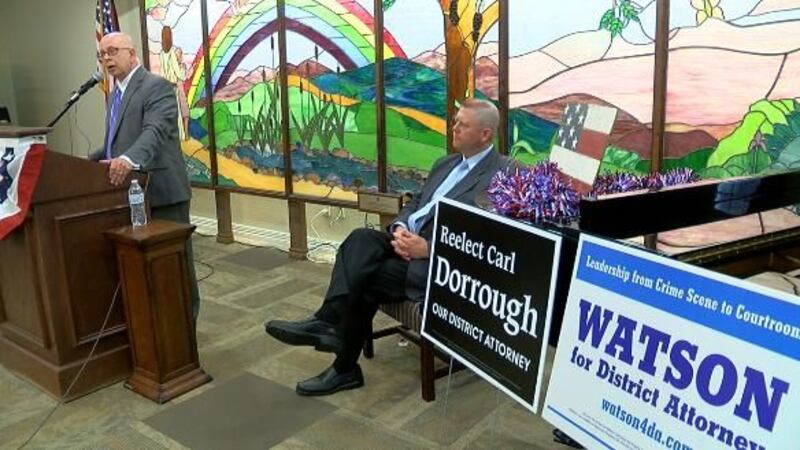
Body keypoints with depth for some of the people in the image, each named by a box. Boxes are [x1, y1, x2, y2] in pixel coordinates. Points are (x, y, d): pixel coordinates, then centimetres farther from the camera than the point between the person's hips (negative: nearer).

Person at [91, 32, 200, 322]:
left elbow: (154, 132, -27)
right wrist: (88, 163, 16)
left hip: (160, 190, -8)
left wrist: (129, 160, -43)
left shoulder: (157, 87, -10)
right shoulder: (115, 94, 19)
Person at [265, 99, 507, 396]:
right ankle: (327, 322, -28)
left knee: (366, 277, -21)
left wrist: (428, 248, -24)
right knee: (362, 238, -20)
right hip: (408, 241, 8)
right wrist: (399, 228, -4)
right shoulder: (446, 163, 19)